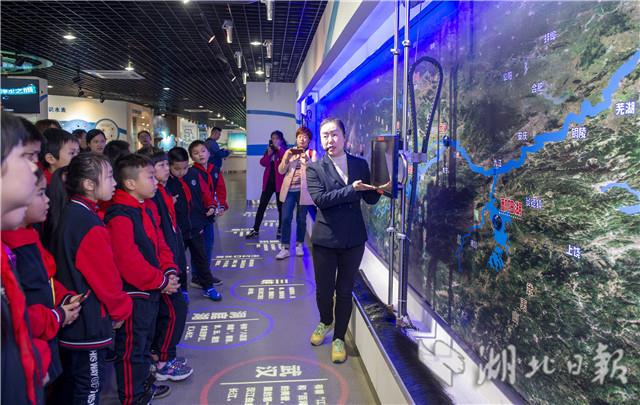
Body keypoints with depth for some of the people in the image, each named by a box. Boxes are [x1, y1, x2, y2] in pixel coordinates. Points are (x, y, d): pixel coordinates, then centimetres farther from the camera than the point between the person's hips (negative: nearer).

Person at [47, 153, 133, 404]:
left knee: (70, 383, 22)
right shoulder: (89, 224, -23)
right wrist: (121, 308, -2)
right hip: (88, 321, -9)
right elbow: (106, 275, -18)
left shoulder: (67, 214, 4)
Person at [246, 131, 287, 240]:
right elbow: (263, 163, 1)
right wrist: (268, 154, -12)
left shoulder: (284, 150, -1)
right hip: (268, 181, 4)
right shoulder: (269, 149, 14)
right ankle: (255, 230, 7)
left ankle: (280, 230, 17)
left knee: (280, 206, 5)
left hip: (279, 182, -4)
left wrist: (278, 148, -21)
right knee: (261, 206, 3)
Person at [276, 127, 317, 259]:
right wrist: (286, 158, -12)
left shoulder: (312, 153, 5)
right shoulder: (289, 152, 11)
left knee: (301, 219, 7)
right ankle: (285, 248, 1)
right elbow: (281, 171, 5)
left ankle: (299, 246, 22)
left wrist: (306, 159, -23)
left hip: (303, 191, -1)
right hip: (289, 190, 1)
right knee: (286, 218, -5)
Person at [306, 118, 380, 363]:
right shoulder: (315, 168, -5)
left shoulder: (360, 165, 2)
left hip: (353, 239, 1)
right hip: (325, 239, -1)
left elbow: (371, 199, 2)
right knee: (323, 290, 12)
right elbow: (320, 199, -19)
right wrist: (352, 189, -25)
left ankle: (339, 338, 30)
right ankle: (325, 322, 45)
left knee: (345, 291, 11)